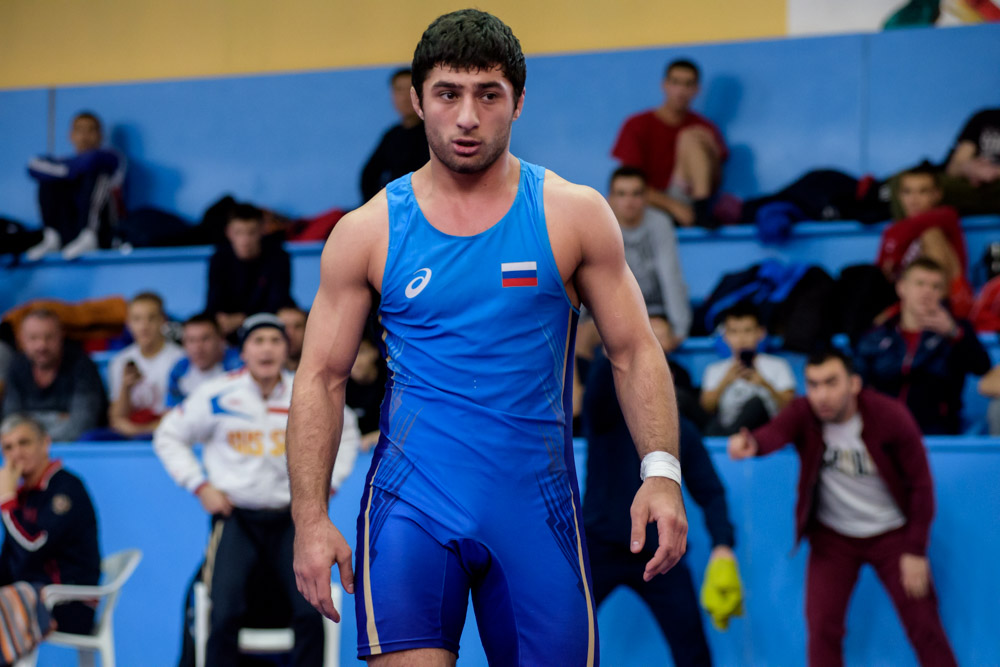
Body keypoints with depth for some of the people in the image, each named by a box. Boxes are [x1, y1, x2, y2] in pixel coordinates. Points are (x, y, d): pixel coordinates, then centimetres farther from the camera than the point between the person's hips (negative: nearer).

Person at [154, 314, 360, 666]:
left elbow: (347, 433, 19)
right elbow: (169, 436, 8)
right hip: (235, 517, -2)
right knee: (225, 613, -19)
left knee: (310, 611, -15)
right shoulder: (217, 395, -4)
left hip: (291, 518, 2)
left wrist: (325, 483, 8)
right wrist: (200, 486, 0)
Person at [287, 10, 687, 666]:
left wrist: (661, 470, -8)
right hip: (413, 503, -1)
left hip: (535, 503, 1)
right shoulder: (368, 231, 4)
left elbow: (634, 351, 6)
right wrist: (311, 518, -3)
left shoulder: (573, 214, 4)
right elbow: (322, 378, 6)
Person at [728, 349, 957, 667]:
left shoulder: (890, 416, -20)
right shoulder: (804, 414, -18)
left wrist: (916, 551, -12)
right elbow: (773, 433, -42)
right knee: (822, 628, -9)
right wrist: (752, 444, -66)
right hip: (832, 536, 1)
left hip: (892, 533, -1)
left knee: (924, 628, -2)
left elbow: (920, 484, -11)